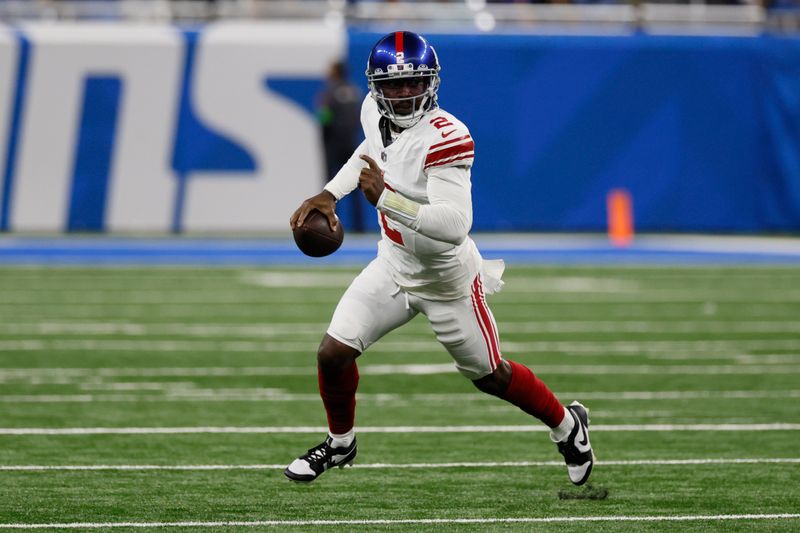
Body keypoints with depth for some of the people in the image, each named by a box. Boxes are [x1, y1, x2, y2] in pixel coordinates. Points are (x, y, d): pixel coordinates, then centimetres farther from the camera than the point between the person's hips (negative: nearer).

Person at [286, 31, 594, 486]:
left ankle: (568, 425, 38)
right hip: (394, 266, 6)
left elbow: (454, 224, -41)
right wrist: (330, 194, 8)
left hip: (446, 279, -6)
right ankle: (341, 444, 25)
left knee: (490, 376, 11)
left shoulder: (445, 138, -32)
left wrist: (386, 198, -45)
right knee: (333, 353, -3)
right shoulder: (376, 112, -8)